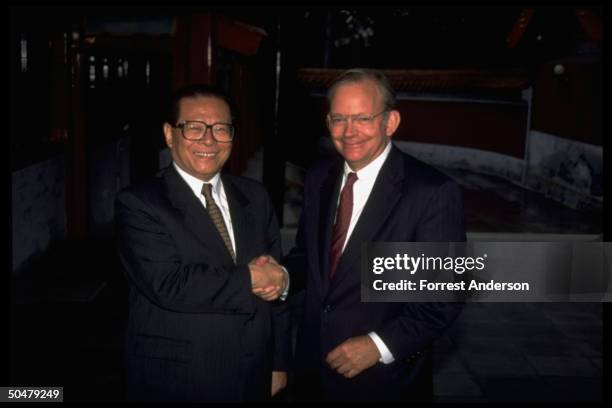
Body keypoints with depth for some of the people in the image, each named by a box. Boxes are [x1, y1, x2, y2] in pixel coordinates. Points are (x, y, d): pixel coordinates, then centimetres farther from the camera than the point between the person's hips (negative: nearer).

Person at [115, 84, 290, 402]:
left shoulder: (254, 196, 4)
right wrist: (251, 278, -17)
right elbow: (168, 285, -24)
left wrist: (278, 364, 5)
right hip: (175, 382, -4)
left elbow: (274, 281, 6)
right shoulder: (139, 204, -12)